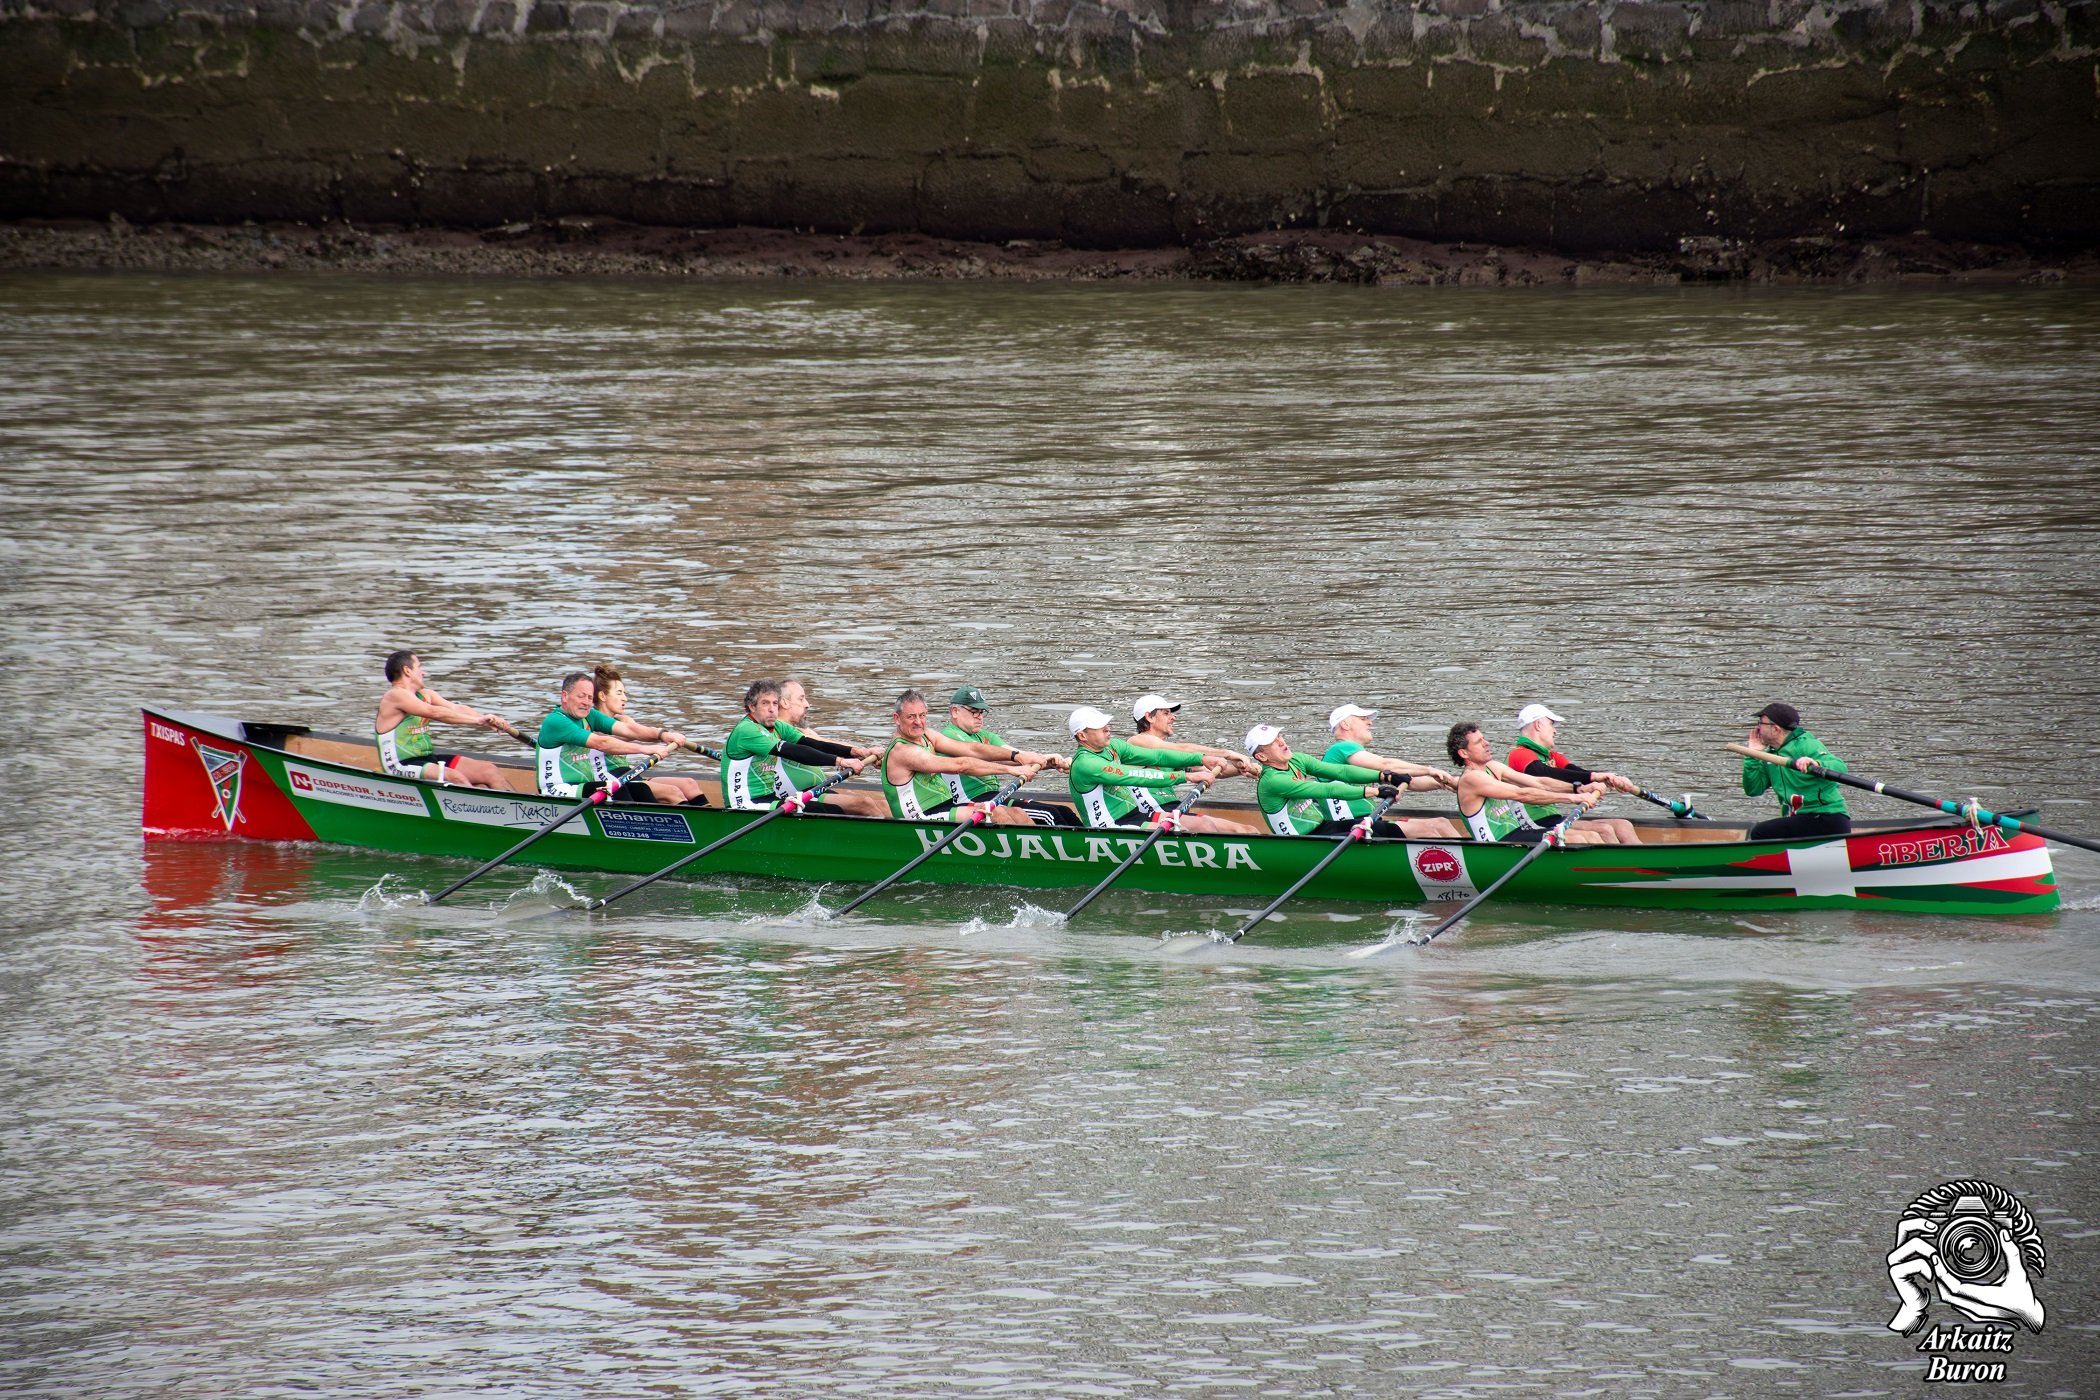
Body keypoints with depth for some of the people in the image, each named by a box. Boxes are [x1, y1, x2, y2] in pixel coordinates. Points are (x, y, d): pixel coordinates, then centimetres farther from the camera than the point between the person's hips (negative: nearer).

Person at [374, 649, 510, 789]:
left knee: (490, 771, -2)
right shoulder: (396, 696, -14)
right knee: (456, 778, -32)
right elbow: (435, 713, -23)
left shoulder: (425, 695, 14)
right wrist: (478, 720, -23)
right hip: (402, 766, -9)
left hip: (428, 759, 9)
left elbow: (457, 709, 4)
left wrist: (491, 722, -12)